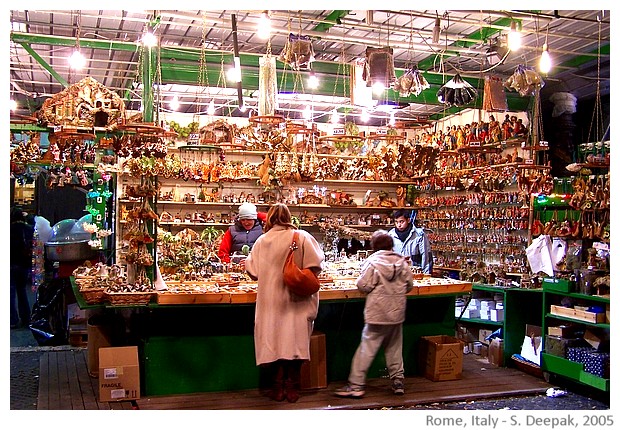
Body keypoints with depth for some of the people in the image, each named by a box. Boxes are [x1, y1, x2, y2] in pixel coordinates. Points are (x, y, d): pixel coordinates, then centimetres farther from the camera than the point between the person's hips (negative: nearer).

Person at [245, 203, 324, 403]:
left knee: (275, 341, 9)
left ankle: (278, 387, 16)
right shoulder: (302, 237, -7)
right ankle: (292, 388, 13)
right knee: (295, 341, 8)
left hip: (271, 302, 1)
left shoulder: (262, 241, -3)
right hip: (296, 300, -1)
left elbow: (252, 270, 4)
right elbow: (315, 266, -9)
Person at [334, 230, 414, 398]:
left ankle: (356, 384, -1)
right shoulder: (402, 261, 1)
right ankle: (398, 381, 21)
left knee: (367, 348, -1)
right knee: (394, 348, 16)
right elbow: (409, 284, 7)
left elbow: (363, 286, -16)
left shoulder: (372, 262, -12)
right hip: (397, 311, 5)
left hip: (377, 313, -4)